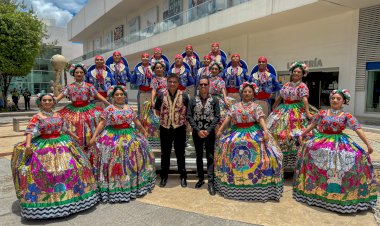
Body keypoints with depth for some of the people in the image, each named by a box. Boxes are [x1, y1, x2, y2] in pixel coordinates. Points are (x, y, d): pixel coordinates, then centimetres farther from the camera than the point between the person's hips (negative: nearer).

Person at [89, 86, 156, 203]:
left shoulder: (129, 108, 9)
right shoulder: (109, 109, -3)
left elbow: (136, 121, 18)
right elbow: (102, 123, -7)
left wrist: (144, 131, 24)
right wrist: (94, 136, -15)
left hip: (130, 136, 4)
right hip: (114, 138, -4)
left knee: (131, 162, 8)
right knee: (115, 163, -5)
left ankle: (133, 185, 25)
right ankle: (114, 189, 8)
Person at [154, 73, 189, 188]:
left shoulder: (184, 96, -3)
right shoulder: (161, 96, 1)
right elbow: (157, 111, 11)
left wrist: (181, 118, -5)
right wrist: (165, 117, 1)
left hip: (180, 128, -1)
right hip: (165, 128, 1)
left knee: (180, 154, 10)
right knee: (165, 154, 12)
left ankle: (183, 177, 25)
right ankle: (164, 176, 27)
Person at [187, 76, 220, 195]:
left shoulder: (214, 100, 0)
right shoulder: (193, 100, 2)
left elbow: (217, 117, -5)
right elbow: (189, 116, -3)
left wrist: (208, 130, -15)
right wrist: (198, 130, -13)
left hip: (210, 132, -1)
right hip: (197, 132, 2)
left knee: (210, 156, -4)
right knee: (199, 156, 11)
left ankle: (210, 182, -1)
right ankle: (201, 178, 24)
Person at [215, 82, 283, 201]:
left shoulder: (256, 106, 3)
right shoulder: (235, 106, 11)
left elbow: (261, 119, -9)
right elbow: (228, 118, 6)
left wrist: (266, 132, -23)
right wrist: (220, 130, -2)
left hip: (253, 133, -3)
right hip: (237, 132, 3)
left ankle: (256, 183, -2)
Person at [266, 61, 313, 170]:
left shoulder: (302, 86, -3)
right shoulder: (286, 85, 13)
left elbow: (304, 99, -16)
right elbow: (279, 98, 21)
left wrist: (307, 112, -28)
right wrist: (273, 109, 27)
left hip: (296, 112, -5)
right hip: (283, 111, 5)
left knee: (293, 136, -11)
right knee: (278, 133, 1)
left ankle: (293, 163, 0)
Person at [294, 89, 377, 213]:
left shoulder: (347, 116, 0)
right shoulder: (322, 113, 5)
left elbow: (358, 129, -7)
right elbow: (312, 125, 12)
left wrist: (368, 144, -13)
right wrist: (302, 135, 14)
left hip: (339, 142, -1)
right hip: (322, 141, 1)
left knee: (358, 156, -16)